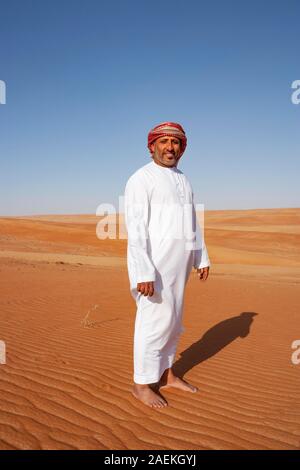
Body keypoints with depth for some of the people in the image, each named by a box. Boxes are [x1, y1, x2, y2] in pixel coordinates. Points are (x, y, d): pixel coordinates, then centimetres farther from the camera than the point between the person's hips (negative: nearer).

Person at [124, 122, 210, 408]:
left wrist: (202, 258, 15)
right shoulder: (141, 179, -11)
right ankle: (141, 384, 15)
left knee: (173, 320, 15)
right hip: (154, 265, -8)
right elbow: (135, 228, -18)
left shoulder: (183, 180, 14)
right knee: (155, 321, -2)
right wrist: (144, 272, -24)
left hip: (177, 264, 8)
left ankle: (166, 374, 30)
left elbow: (192, 224, 18)